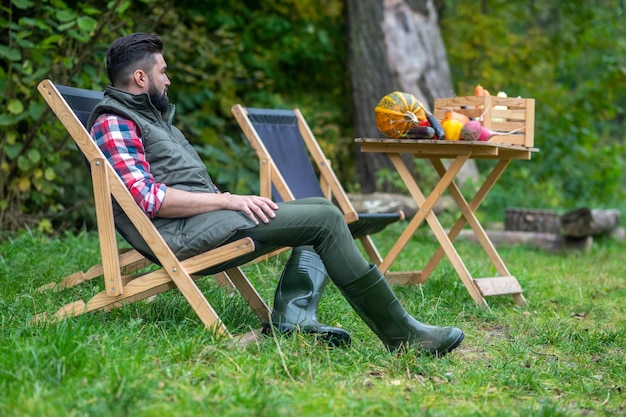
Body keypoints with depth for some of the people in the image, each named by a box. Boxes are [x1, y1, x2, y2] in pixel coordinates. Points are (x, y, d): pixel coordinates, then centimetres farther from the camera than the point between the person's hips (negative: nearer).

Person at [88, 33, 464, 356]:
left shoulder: (150, 115, 25)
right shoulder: (112, 123, -8)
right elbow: (149, 198, -20)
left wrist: (231, 201, 9)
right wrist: (228, 200, -19)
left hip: (206, 218, 11)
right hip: (184, 232, -11)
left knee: (322, 208, 7)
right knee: (325, 219, -16)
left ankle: (293, 316, -13)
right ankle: (401, 334, -13)